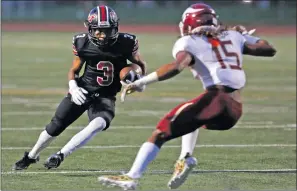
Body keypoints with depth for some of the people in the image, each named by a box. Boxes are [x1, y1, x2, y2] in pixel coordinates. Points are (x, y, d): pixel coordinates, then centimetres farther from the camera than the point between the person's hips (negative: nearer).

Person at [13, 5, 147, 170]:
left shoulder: (126, 44, -15)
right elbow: (74, 71, 3)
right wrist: (73, 87, -16)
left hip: (105, 98, -1)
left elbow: (141, 64, 4)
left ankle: (61, 155, -23)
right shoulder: (83, 43, -11)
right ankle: (31, 156, 28)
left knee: (97, 125, -30)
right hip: (83, 92, 1)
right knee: (56, 126, 2)